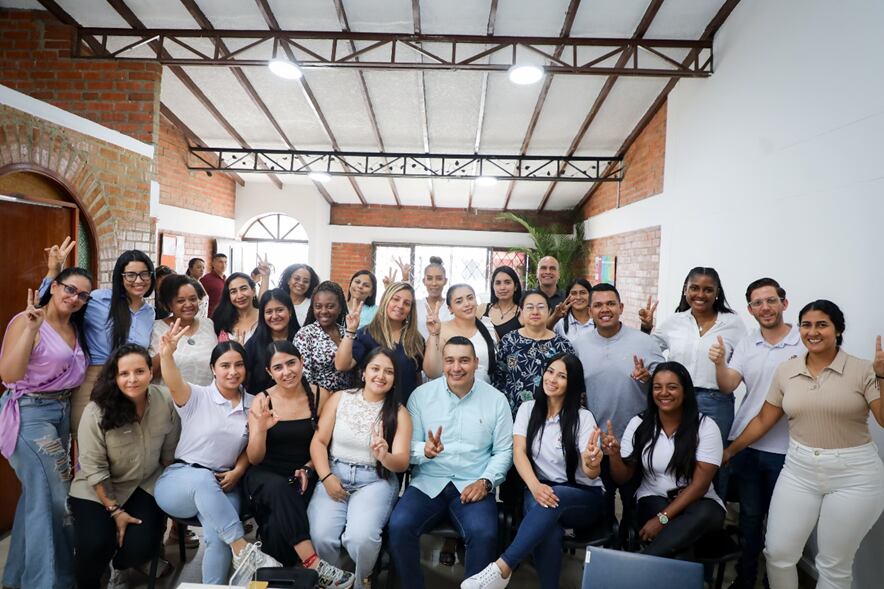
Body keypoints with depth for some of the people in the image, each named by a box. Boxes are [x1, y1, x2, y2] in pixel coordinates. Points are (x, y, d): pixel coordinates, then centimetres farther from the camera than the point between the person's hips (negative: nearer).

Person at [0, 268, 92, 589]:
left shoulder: (75, 328, 9)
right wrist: (31, 328, -29)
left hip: (62, 413, 8)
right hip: (29, 414, -8)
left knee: (37, 494, 17)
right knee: (55, 498, -6)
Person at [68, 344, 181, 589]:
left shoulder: (166, 400, -15)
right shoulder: (96, 412, -22)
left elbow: (169, 452, -1)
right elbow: (94, 468, -15)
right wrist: (115, 511, -14)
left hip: (146, 484, 2)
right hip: (98, 489, -2)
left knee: (142, 546, -15)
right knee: (95, 545, -22)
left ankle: (118, 567, 24)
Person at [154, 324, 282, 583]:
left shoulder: (252, 404, 8)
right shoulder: (196, 397, -3)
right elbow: (173, 383, -25)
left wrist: (237, 472, -5)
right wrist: (167, 354, -45)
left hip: (222, 487, 3)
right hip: (179, 481, -2)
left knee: (218, 535, -30)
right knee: (203, 479, -39)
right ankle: (242, 549, -35)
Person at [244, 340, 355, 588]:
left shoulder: (320, 396, -2)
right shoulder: (262, 400, -3)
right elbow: (254, 459, -4)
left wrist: (308, 469, -11)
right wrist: (261, 428, -23)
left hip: (302, 477, 0)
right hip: (265, 477, 0)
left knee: (280, 523, -30)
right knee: (279, 489, -36)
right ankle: (314, 565, -35)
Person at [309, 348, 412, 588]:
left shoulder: (399, 412, 0)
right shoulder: (339, 398, 4)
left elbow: (402, 463, -6)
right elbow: (318, 441, 3)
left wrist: (384, 456, -28)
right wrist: (326, 477, -11)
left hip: (375, 481, -1)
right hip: (334, 475, 1)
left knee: (361, 537, -26)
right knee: (321, 535, -23)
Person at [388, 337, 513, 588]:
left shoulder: (496, 399, 3)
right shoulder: (421, 395, 2)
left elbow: (503, 451, 6)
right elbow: (408, 445, 2)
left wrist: (485, 482, -10)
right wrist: (425, 451, -20)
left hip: (474, 486, 0)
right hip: (428, 482, 1)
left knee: (484, 534, -29)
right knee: (399, 526, -24)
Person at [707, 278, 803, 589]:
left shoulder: (806, 342, -7)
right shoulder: (746, 345, 3)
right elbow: (727, 387, -4)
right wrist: (719, 363, -22)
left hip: (784, 449, -3)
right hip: (745, 444, 3)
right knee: (749, 515, 17)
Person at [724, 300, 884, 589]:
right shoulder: (786, 371, 2)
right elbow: (763, 420, 9)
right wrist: (729, 450, 11)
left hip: (854, 475, -3)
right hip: (799, 471, 3)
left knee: (834, 565, 10)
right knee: (777, 553, 4)